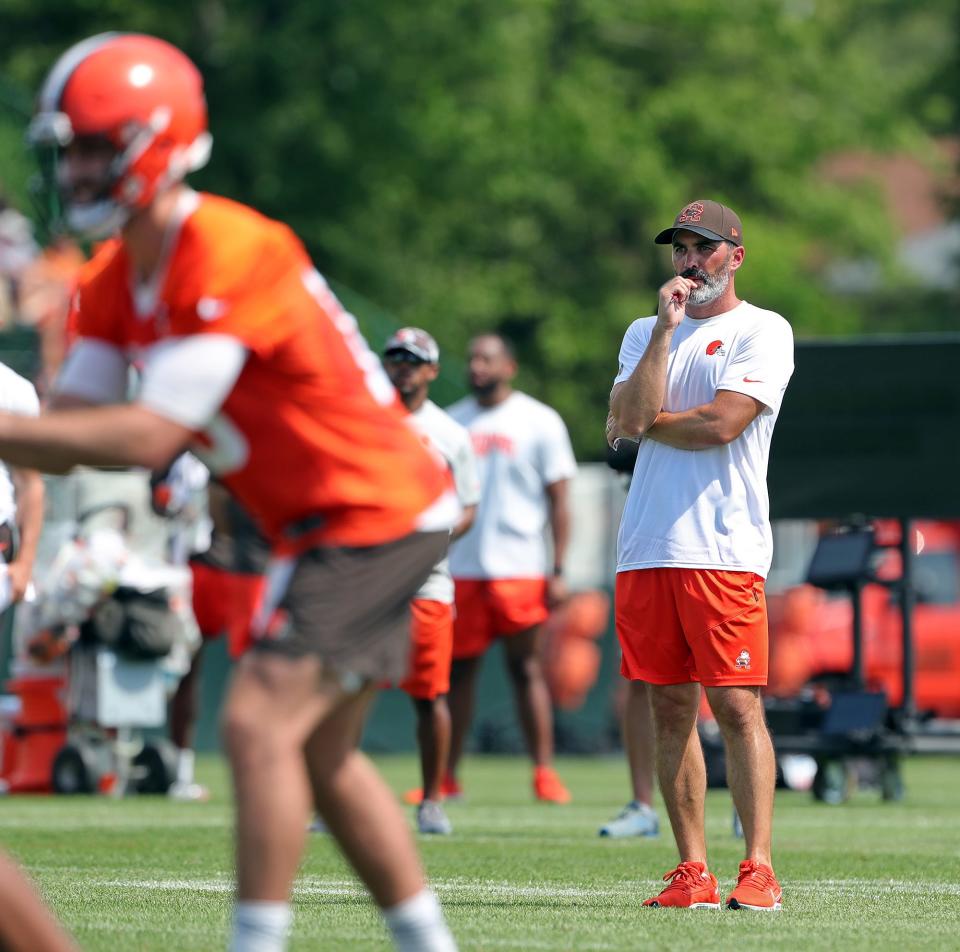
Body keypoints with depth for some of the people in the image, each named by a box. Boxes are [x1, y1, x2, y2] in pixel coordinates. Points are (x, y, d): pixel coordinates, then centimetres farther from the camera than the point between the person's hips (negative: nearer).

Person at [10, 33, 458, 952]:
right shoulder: (116, 281, 4)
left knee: (260, 723, -17)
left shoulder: (235, 258, -25)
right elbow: (71, 431, 1)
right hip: (323, 523, 10)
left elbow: (151, 436, -27)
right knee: (321, 756, 16)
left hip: (372, 514, -10)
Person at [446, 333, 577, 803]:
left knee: (526, 667, -2)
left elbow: (559, 499, 0)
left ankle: (544, 773, 1)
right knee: (458, 670, 5)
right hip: (460, 566, 3)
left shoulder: (539, 422, 1)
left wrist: (558, 570, -6)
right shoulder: (452, 422, 11)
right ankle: (446, 777, 10)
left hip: (519, 566, -3)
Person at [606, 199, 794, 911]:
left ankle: (759, 870, -11)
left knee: (737, 705, -10)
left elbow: (721, 424, -11)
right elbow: (632, 416, 0)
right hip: (647, 549, 5)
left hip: (723, 550, -5)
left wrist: (644, 423, 3)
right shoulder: (645, 333, 19)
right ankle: (692, 872, 7)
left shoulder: (763, 332, 2)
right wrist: (666, 328, -3)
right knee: (670, 709, 4)